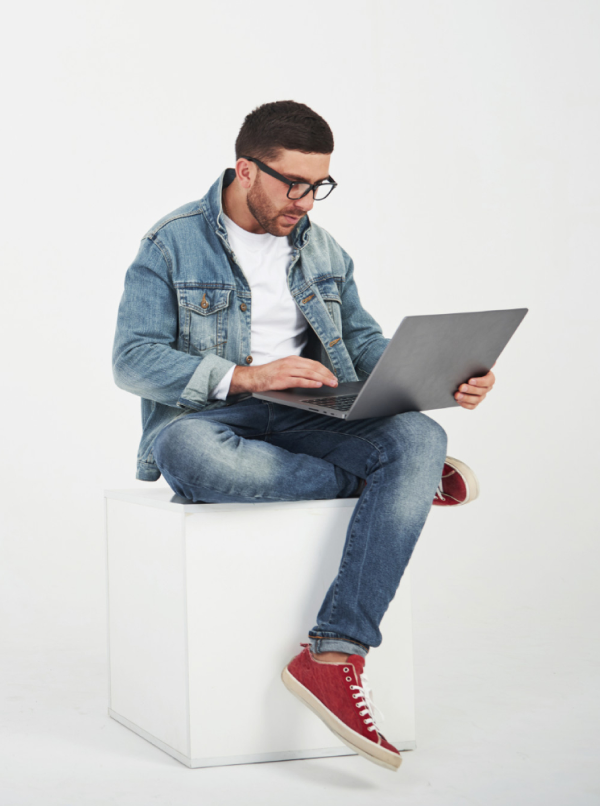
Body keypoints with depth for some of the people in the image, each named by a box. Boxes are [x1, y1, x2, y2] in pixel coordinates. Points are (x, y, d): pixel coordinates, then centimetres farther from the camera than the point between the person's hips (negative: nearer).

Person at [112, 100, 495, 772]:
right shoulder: (173, 244, -1)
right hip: (206, 420, -4)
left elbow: (365, 344, 14)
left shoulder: (321, 250, 16)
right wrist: (245, 377, -22)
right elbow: (132, 359, -10)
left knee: (420, 437, -26)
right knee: (187, 451, -42)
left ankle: (333, 656, -35)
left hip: (306, 421, 4)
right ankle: (406, 482, -19)